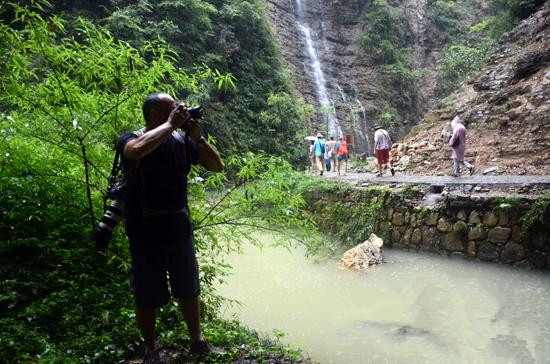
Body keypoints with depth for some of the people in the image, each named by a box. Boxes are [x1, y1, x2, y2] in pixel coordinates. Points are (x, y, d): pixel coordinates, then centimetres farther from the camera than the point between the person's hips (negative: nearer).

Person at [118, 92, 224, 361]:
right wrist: (170, 124, -24)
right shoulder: (130, 139, -10)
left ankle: (197, 341, 36)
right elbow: (137, 150, -36)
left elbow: (217, 166, 4)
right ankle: (150, 351, 30)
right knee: (147, 296, 9)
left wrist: (197, 137, -9)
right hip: (146, 232, -4)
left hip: (180, 228, 4)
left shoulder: (181, 140, 3)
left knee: (188, 290, 17)